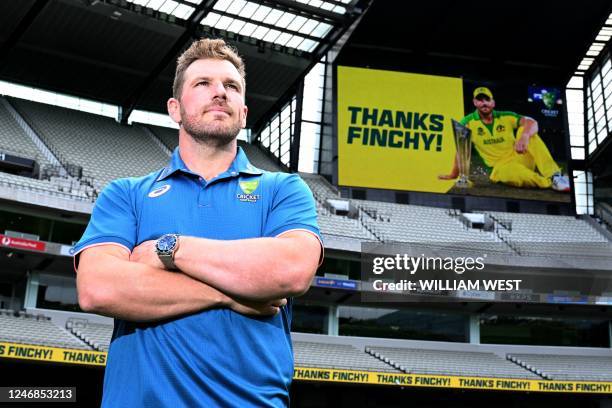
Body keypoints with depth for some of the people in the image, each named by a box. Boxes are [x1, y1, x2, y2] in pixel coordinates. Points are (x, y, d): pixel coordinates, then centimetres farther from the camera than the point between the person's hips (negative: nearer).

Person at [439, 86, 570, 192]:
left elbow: (532, 123, -12)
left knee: (525, 130, -23)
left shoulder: (506, 117, 3)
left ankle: (554, 175, -34)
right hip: (500, 167, -3)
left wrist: (524, 136, -34)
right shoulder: (468, 123, 1)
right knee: (507, 172, -40)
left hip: (520, 159, 3)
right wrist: (454, 174, -5)